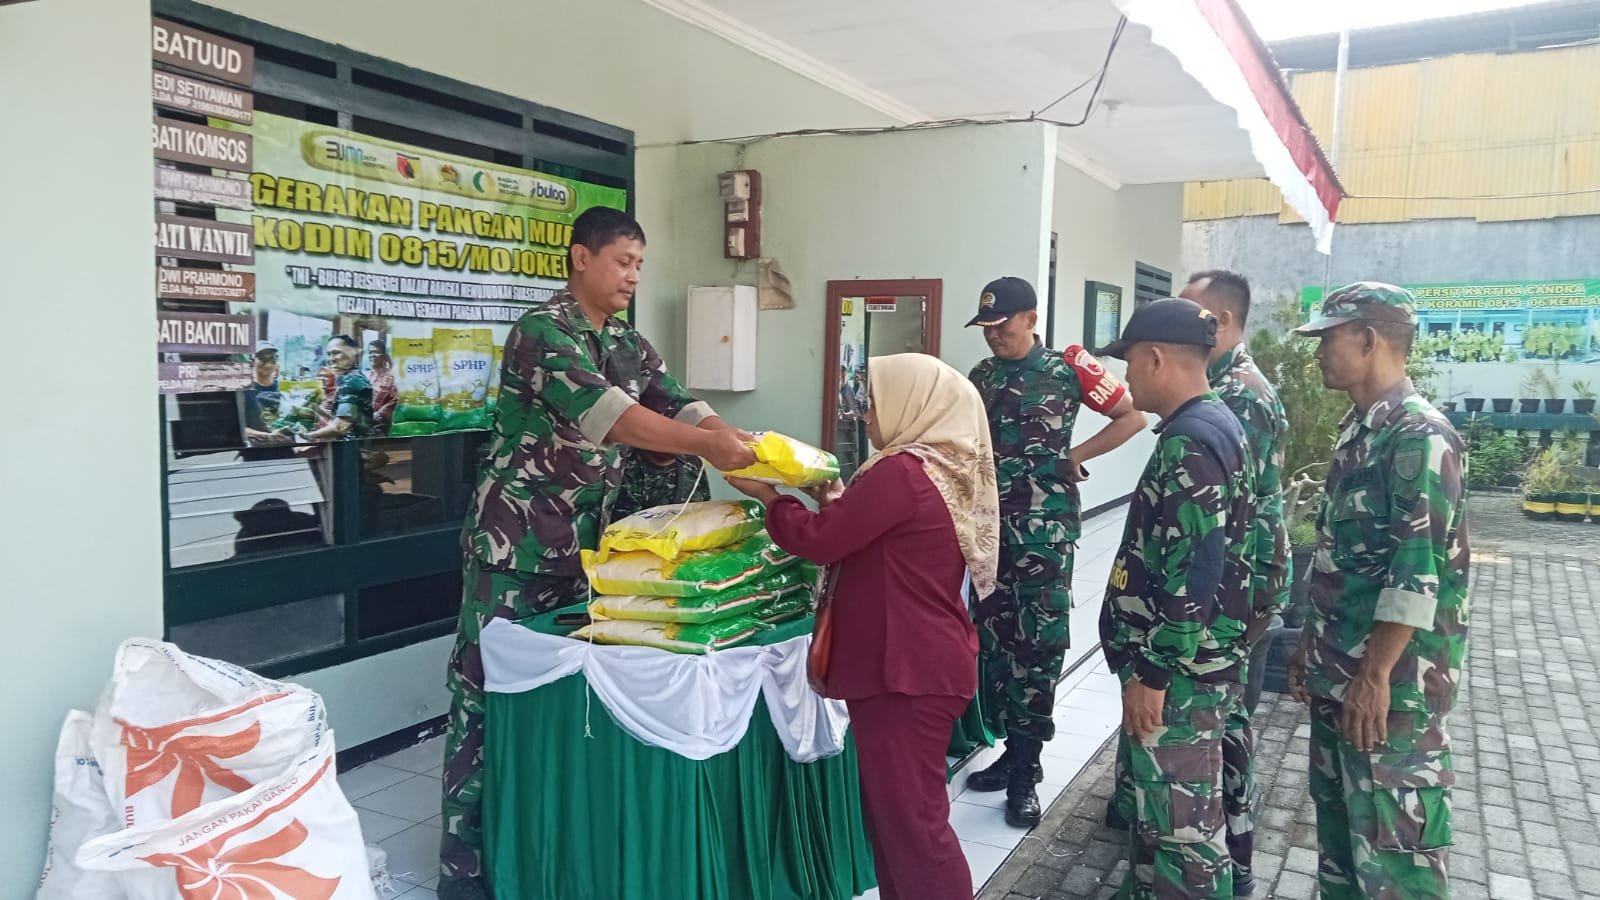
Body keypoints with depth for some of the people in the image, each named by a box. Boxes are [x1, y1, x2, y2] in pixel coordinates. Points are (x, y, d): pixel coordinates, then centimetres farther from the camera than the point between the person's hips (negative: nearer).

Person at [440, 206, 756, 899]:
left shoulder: (630, 345, 11)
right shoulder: (541, 330, -15)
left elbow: (683, 408, 0)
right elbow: (604, 414, -30)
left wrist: (751, 460, -16)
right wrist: (705, 447, -36)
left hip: (582, 545, 7)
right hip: (516, 543, -7)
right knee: (489, 692, 0)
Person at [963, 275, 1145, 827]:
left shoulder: (1069, 369, -4)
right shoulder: (981, 378, 11)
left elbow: (1133, 416, 2)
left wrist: (1076, 456, -4)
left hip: (1045, 531, -5)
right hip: (991, 528, 5)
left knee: (1038, 646, -2)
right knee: (994, 642, 9)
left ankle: (1025, 770, 7)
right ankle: (1015, 750, 23)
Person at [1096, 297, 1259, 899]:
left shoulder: (1191, 440, -20)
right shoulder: (1211, 426, 13)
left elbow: (1194, 572, -26)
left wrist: (1153, 673, -20)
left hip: (1178, 674, -11)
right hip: (1181, 666, 11)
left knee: (1181, 822, 1)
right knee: (1156, 804, 22)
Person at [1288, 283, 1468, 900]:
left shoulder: (1420, 435, -16)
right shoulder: (1358, 429, 12)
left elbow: (1420, 571, -21)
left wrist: (1376, 675, -21)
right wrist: (1311, 646, 18)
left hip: (1391, 681, -9)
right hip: (1338, 670, 9)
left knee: (1392, 838, 0)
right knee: (1337, 814, 19)